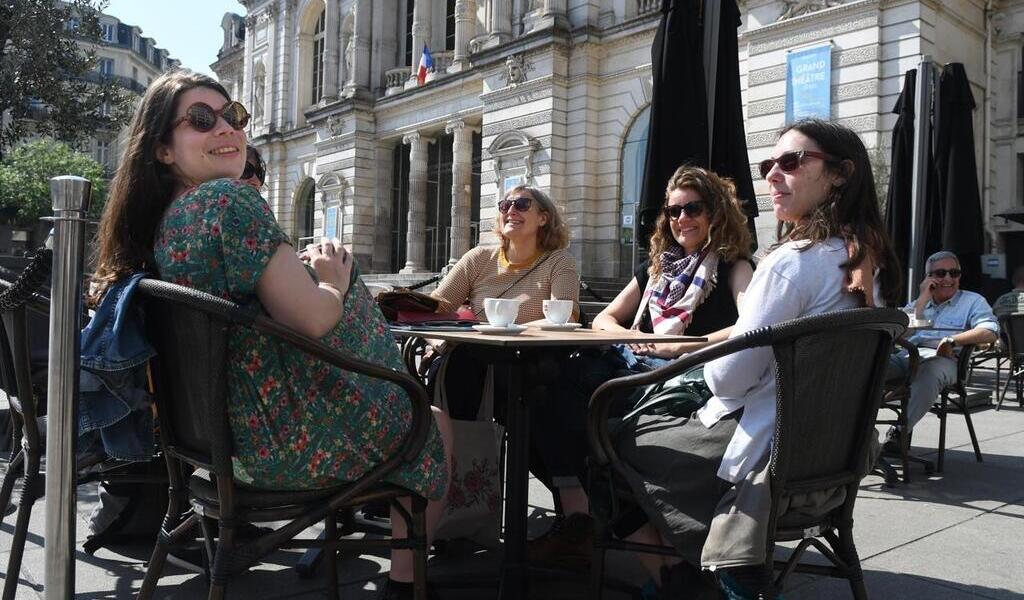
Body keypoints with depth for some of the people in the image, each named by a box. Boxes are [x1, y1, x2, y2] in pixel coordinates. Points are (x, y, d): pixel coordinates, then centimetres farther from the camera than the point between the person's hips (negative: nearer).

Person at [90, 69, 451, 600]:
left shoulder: (159, 221, 6)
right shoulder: (230, 199, -23)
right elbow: (310, 320, -25)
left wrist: (302, 268, 2)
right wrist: (334, 285, -4)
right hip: (291, 438, -9)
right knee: (435, 429, 17)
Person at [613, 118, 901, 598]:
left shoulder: (795, 259, -22)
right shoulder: (867, 259, 5)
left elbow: (728, 377, -20)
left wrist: (704, 357, 1)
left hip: (764, 452, -9)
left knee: (622, 438, 11)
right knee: (658, 421, 26)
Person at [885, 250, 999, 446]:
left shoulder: (972, 301, 21)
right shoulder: (918, 303, 32)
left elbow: (990, 332, 1)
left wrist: (952, 340, -11)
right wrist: (923, 299, 11)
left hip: (942, 358, -3)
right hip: (906, 354, 3)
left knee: (930, 371, -41)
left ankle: (901, 431, -37)